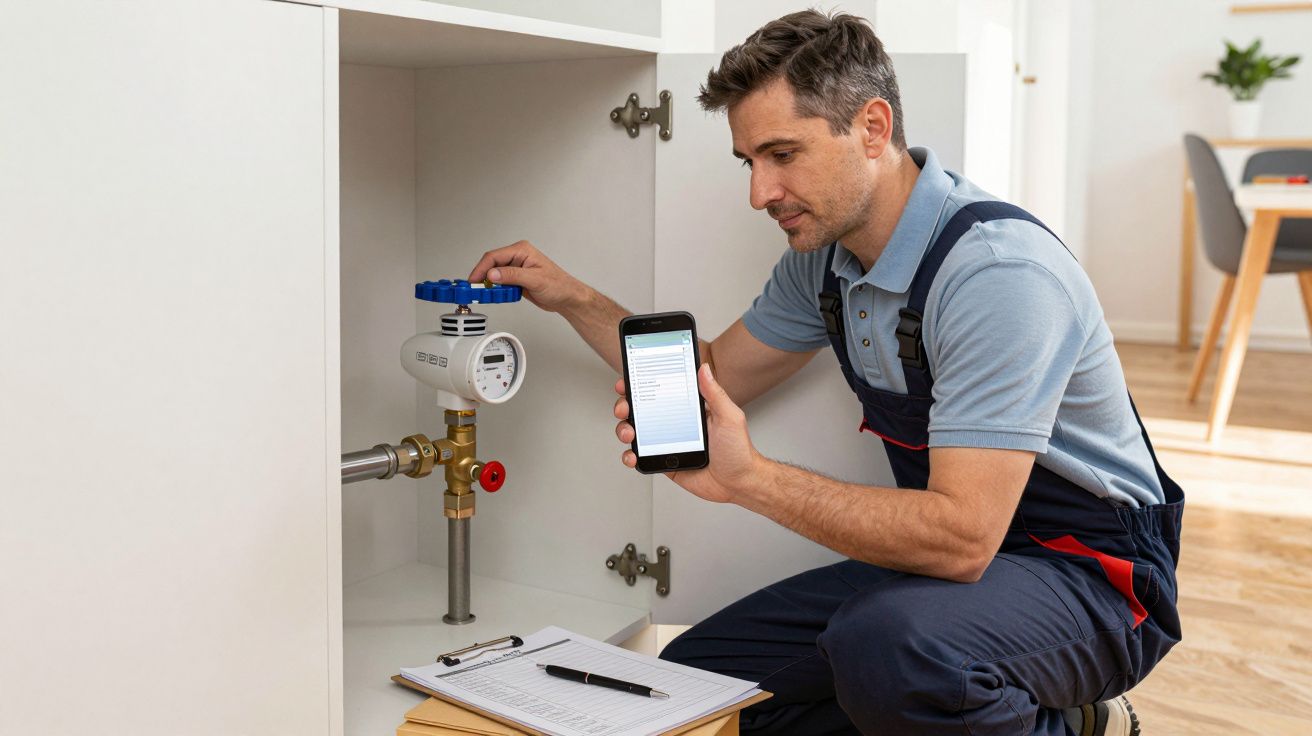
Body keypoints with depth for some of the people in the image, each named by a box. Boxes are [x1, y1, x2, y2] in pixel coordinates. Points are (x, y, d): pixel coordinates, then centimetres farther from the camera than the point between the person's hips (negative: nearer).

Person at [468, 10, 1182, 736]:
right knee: (695, 677, 2)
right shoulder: (826, 253, 1)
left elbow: (961, 538, -32)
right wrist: (572, 298, 6)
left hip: (1087, 572, -8)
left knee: (883, 645, -39)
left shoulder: (997, 269, -26)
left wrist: (748, 477, -32)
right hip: (953, 551, 8)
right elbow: (714, 376, 16)